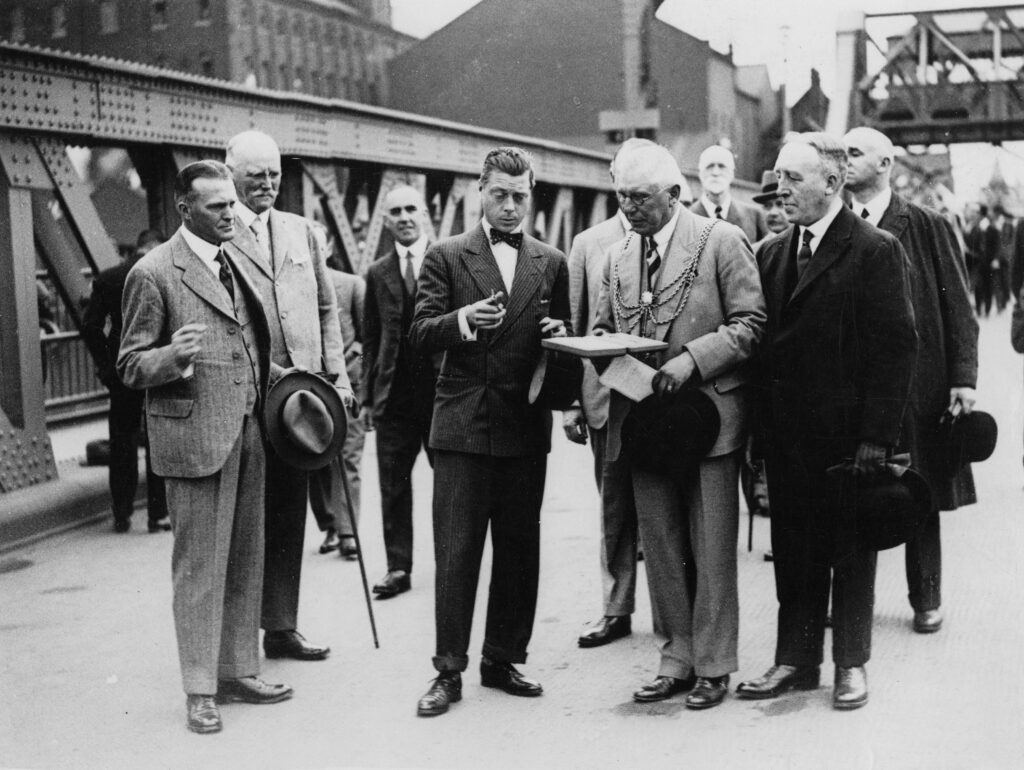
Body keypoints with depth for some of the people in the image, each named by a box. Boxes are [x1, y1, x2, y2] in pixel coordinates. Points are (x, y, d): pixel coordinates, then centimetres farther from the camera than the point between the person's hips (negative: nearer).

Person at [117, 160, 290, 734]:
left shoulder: (237, 263, 15)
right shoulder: (154, 273, -7)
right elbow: (131, 367, -5)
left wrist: (273, 389, 13)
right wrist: (172, 356, -24)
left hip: (249, 432, 7)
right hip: (194, 435, -7)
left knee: (246, 561, 12)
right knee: (200, 566, -1)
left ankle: (239, 671, 23)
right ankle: (200, 689, 8)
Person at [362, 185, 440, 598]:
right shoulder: (377, 274, 11)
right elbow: (372, 340, 13)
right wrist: (368, 395, 8)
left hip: (442, 388, -3)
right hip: (394, 393, 3)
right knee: (393, 486, 5)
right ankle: (398, 567, 13)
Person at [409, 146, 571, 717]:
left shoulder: (552, 263, 11)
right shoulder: (447, 257, 4)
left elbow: (564, 338, 16)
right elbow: (421, 335, -3)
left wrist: (561, 334, -7)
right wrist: (462, 320, -22)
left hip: (526, 427, 3)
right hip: (463, 424, -3)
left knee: (520, 549, 9)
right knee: (456, 552, -1)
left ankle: (504, 660, 22)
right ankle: (449, 670, 6)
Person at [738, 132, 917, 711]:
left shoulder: (877, 251, -8)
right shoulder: (772, 254, 10)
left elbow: (897, 346, -11)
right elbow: (764, 338, 11)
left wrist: (878, 435, -16)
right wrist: (763, 428, 4)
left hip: (848, 434, -5)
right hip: (788, 434, 5)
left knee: (852, 553, 8)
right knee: (794, 552, 11)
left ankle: (851, 664, 20)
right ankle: (796, 661, 21)